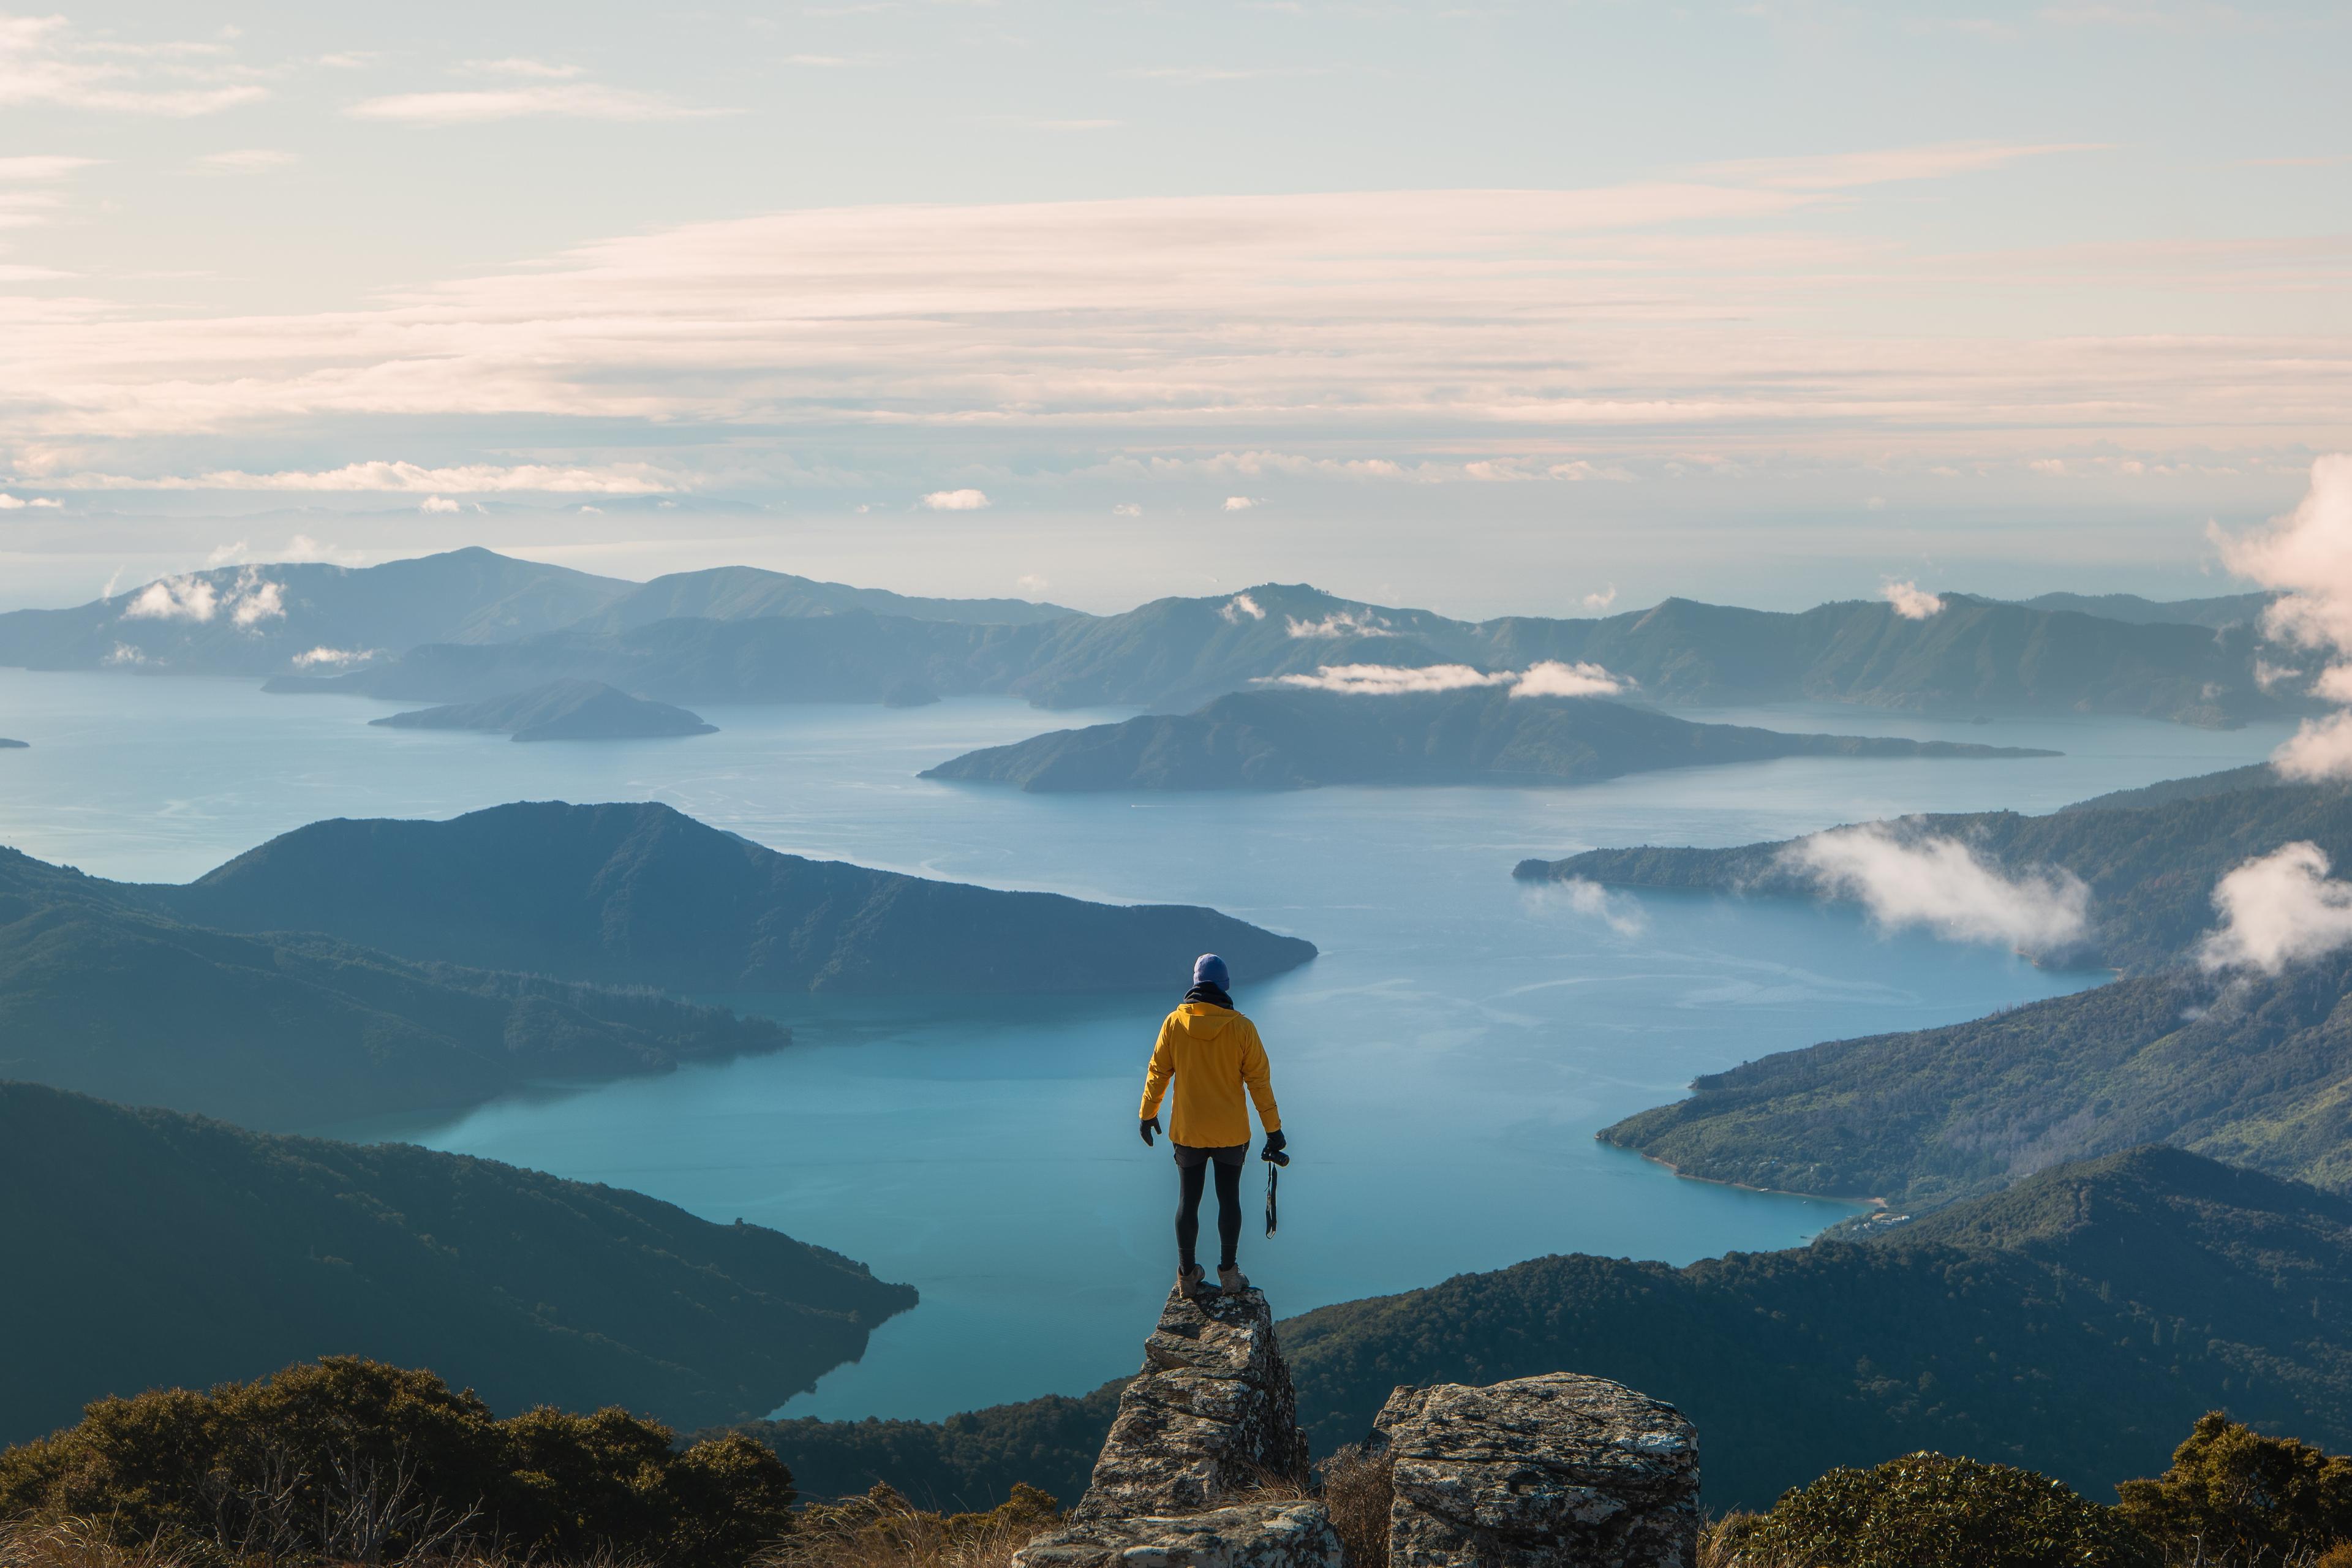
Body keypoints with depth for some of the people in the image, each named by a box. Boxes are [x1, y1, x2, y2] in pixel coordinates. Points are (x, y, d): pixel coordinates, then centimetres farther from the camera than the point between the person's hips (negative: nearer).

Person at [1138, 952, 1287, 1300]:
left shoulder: (1174, 1023, -8)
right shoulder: (1241, 1027, -11)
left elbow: (1158, 1072, 0)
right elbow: (1260, 1080, -8)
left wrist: (1148, 1114, 14)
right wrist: (1273, 1129, 0)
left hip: (1187, 1131, 1)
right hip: (1231, 1133, -1)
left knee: (1188, 1201, 11)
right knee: (1229, 1199, 13)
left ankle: (1187, 1276, 16)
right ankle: (1229, 1274, 18)